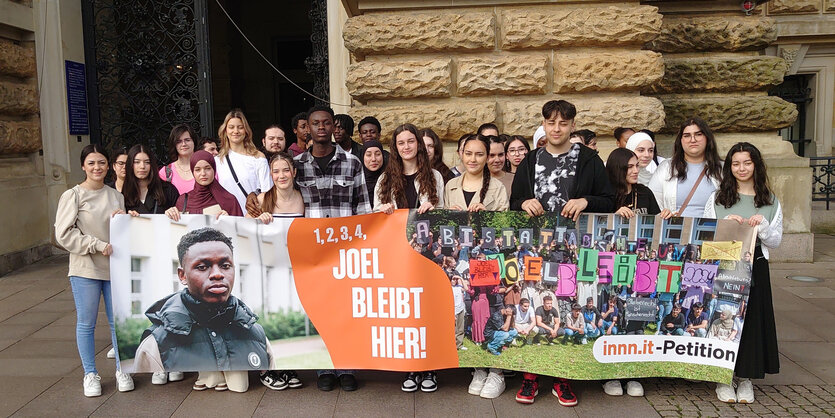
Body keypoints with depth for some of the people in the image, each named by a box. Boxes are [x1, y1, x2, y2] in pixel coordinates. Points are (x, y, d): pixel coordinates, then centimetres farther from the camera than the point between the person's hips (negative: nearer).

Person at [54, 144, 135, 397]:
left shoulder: (116, 196, 10)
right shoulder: (72, 196, -4)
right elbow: (64, 235, -8)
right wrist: (98, 245, -14)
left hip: (115, 267, 3)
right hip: (85, 269, -3)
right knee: (86, 323, 5)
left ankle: (121, 369, 21)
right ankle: (90, 374, 19)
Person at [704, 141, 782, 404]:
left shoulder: (770, 202, 8)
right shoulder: (717, 199, 5)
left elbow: (776, 242, 5)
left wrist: (762, 225, -13)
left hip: (755, 271, 1)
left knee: (752, 319, 3)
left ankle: (746, 378, 17)